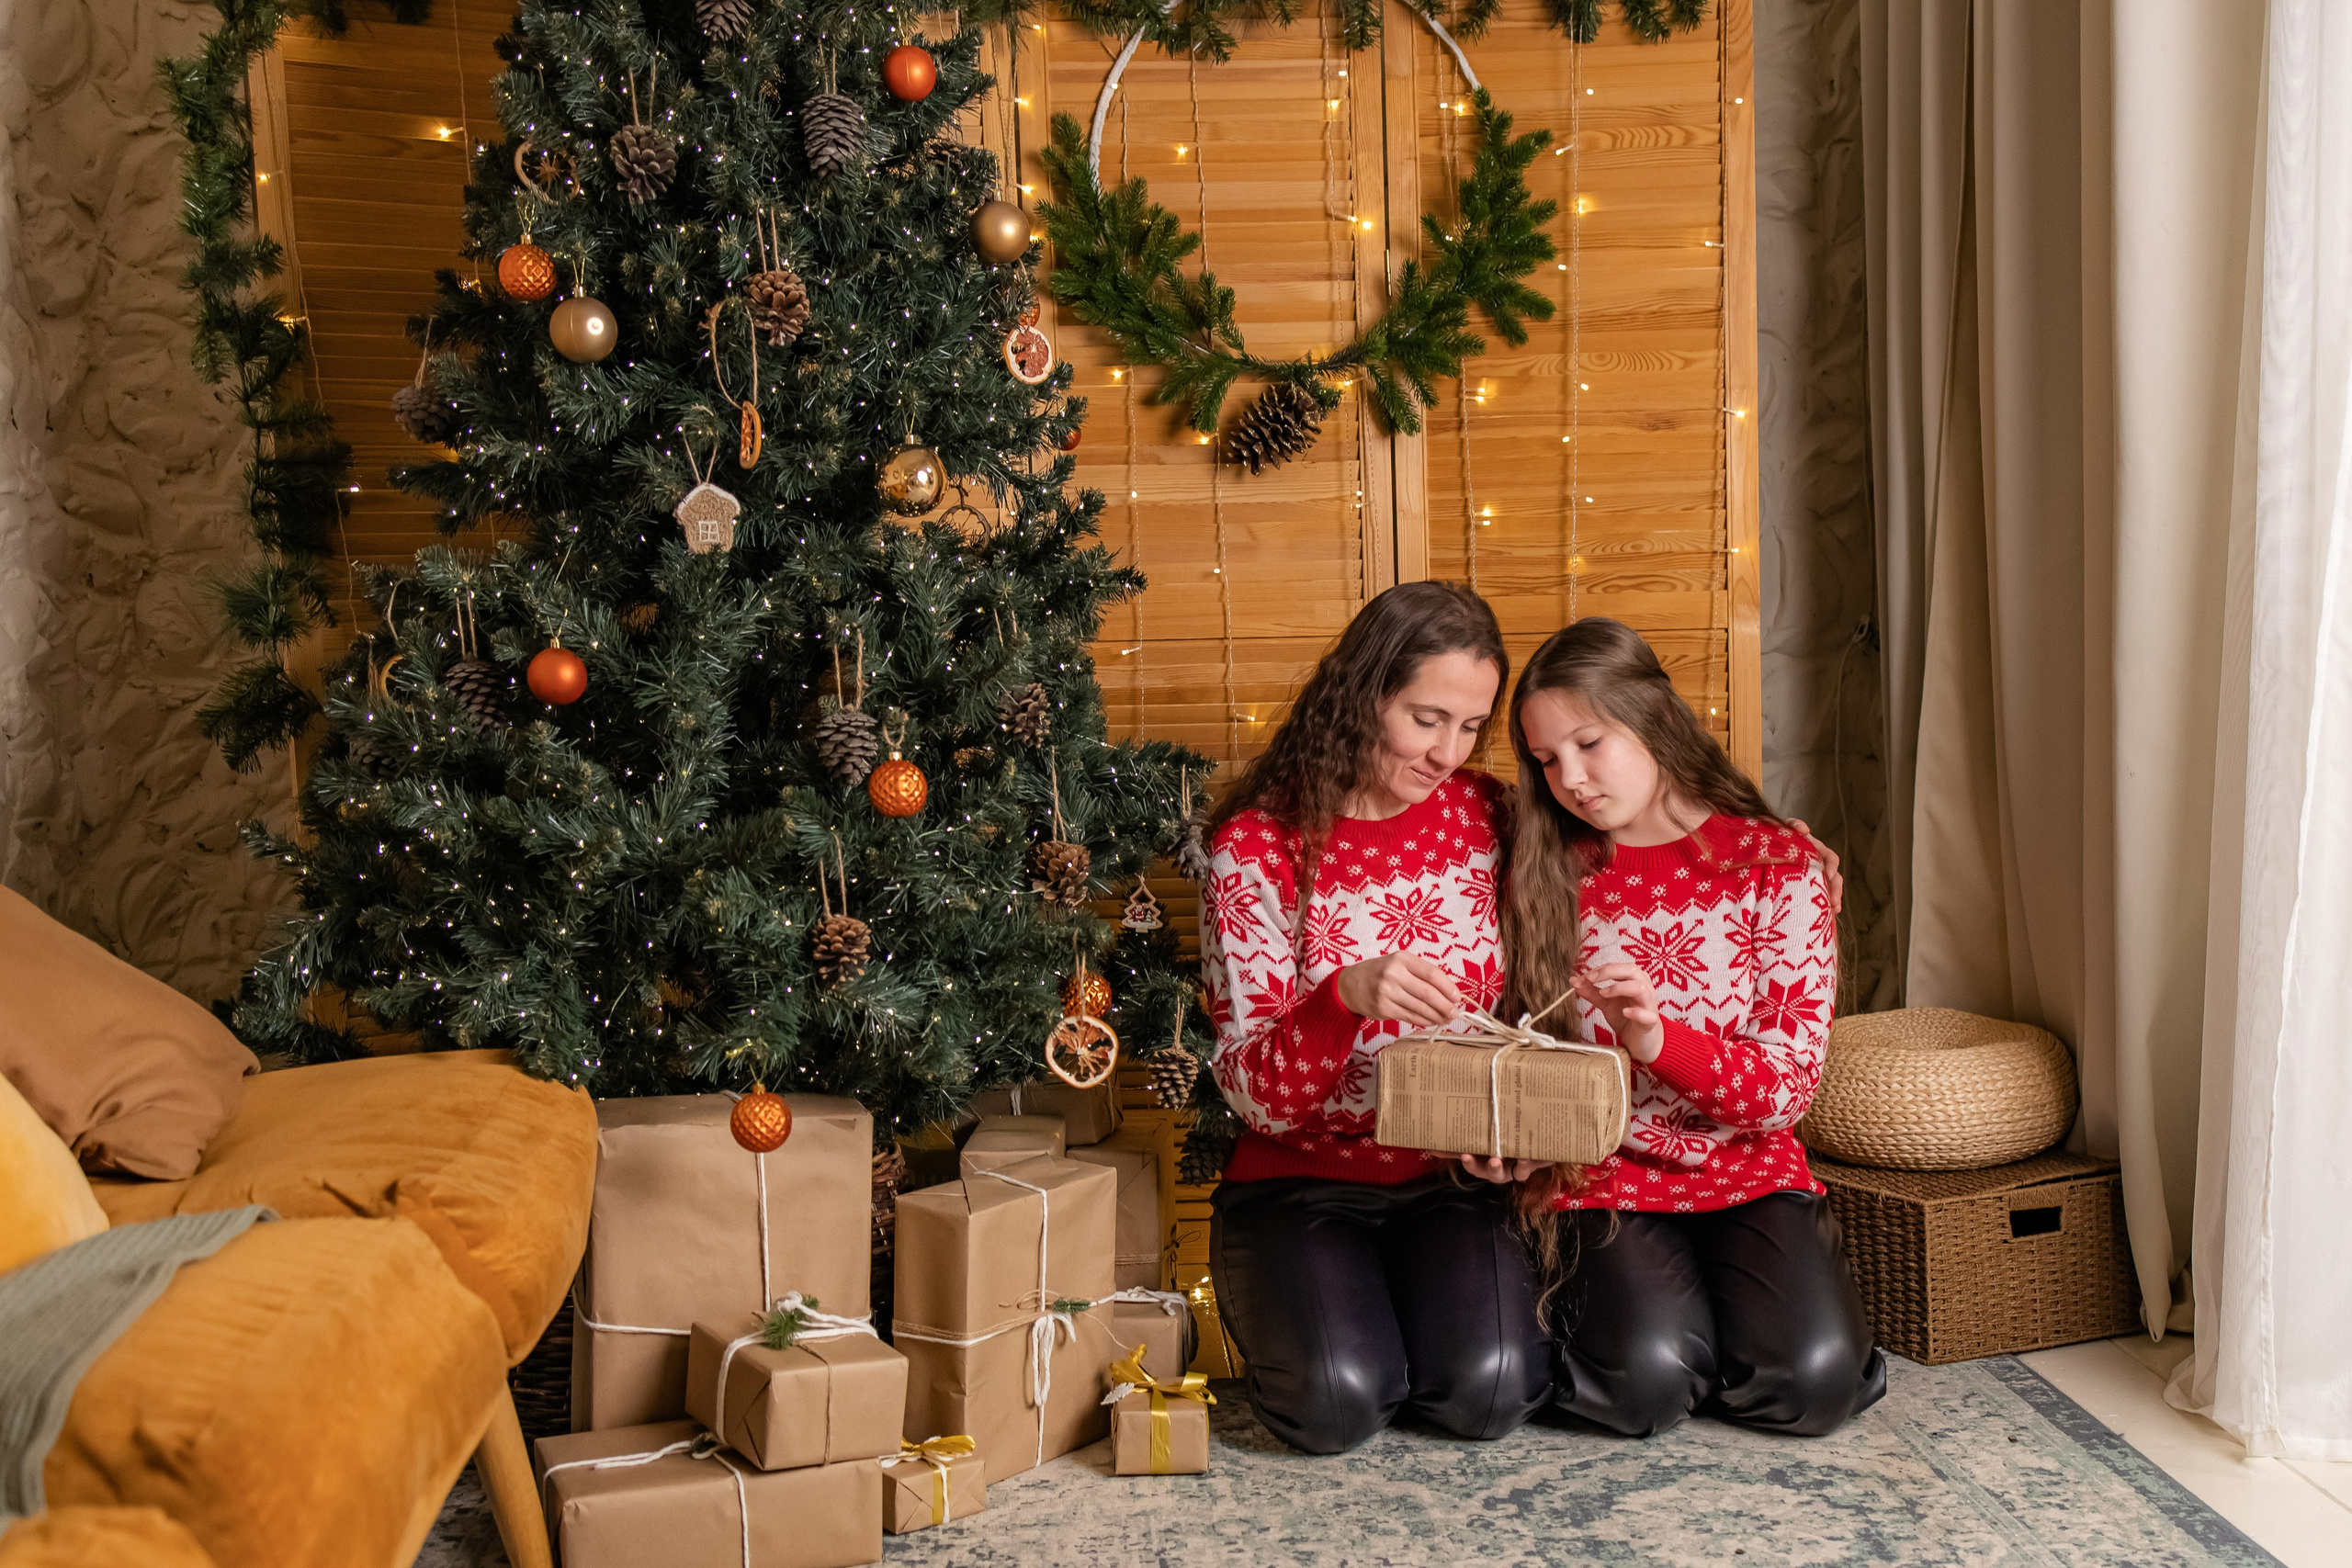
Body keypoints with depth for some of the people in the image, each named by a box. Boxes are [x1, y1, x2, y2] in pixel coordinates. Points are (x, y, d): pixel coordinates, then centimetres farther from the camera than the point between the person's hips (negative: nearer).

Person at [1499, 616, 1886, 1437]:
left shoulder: (1776, 862, -3)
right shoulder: (1544, 875, 1)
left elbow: (1788, 1085, -8)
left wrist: (1658, 1039, -27)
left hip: (1747, 1172, 0)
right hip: (1601, 1180, 0)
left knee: (1808, 1378, -24)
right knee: (1643, 1381, -26)